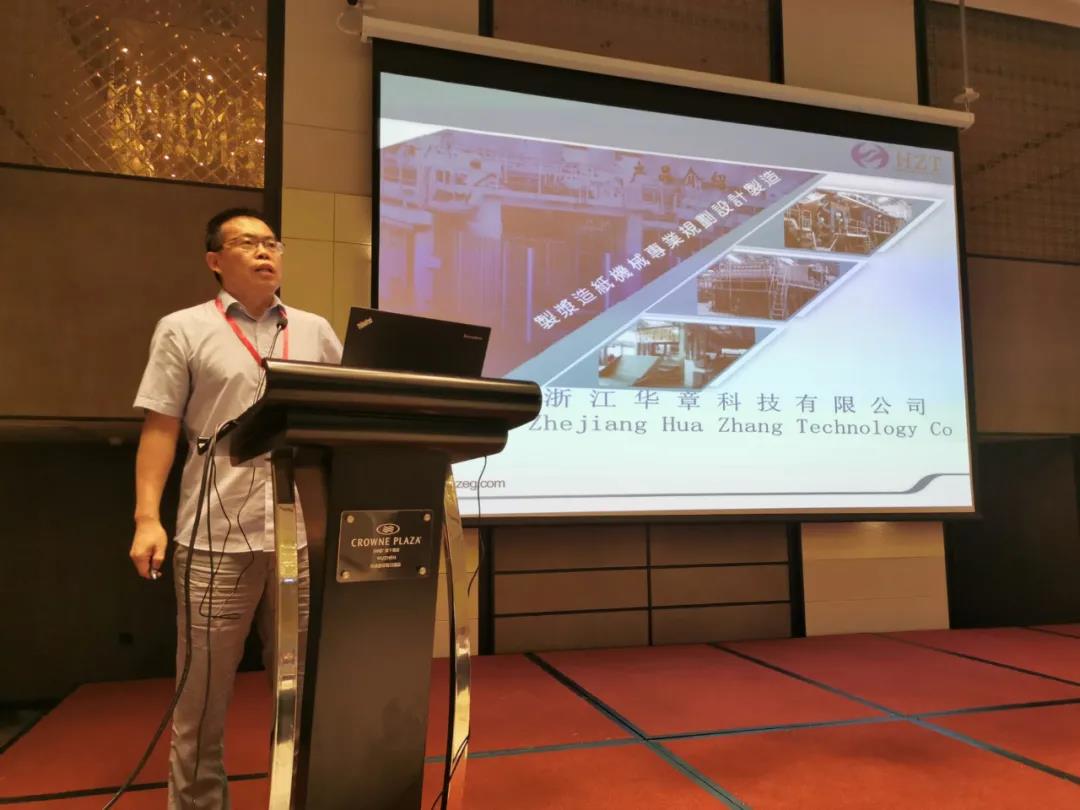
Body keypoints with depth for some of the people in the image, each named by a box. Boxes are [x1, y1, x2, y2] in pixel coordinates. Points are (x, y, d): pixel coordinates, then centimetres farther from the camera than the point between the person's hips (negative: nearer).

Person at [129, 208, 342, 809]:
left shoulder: (316, 331, 12)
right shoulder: (183, 330, 5)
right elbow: (161, 429, 1)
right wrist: (148, 517, -7)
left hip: (304, 532, 3)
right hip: (218, 535, -2)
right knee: (204, 688, 9)